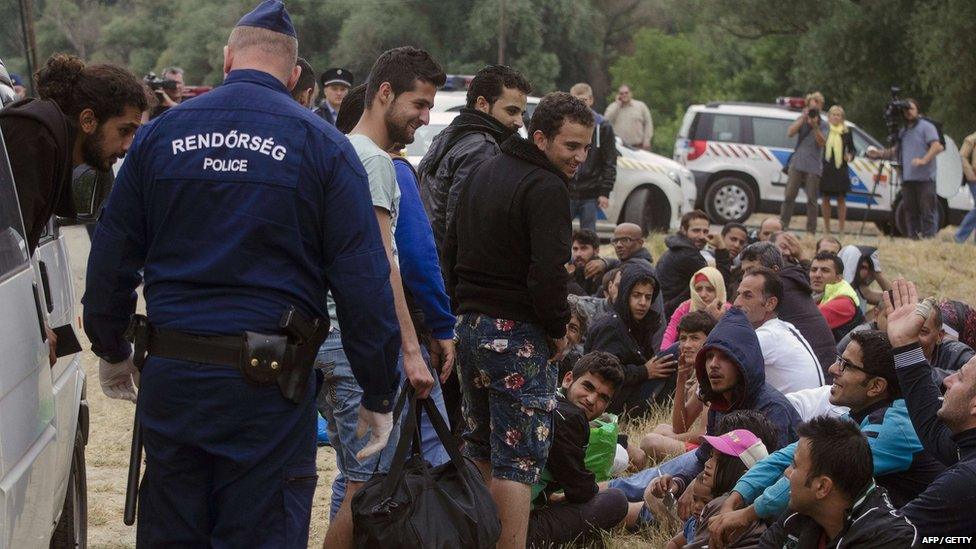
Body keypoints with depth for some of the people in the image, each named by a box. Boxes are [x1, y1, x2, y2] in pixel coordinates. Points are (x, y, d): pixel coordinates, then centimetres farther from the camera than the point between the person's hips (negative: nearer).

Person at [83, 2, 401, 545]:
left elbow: (110, 260, 10)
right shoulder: (323, 145, -4)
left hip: (169, 378, 3)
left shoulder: (160, 133, 5)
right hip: (269, 380, -3)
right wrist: (379, 396, 1)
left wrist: (112, 352, 25)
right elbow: (365, 284, -7)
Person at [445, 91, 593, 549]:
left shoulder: (483, 173, 13)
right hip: (518, 335, -9)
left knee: (479, 451, 20)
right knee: (517, 461, -5)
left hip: (469, 324, 9)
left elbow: (450, 250, 19)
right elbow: (548, 273, -23)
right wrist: (559, 330, -8)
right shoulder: (546, 189, -16)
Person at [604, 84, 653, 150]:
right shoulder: (613, 107, 9)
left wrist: (647, 140, 0)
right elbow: (606, 120, -9)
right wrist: (617, 104, -4)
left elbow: (648, 123, 9)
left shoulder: (641, 106, 9)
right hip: (619, 146, 0)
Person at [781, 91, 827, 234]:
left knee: (812, 200, 0)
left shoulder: (823, 124, 7)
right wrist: (803, 118, -9)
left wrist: (815, 126, -18)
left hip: (813, 167, -1)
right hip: (797, 164, 1)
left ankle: (811, 231, 4)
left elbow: (822, 142, -7)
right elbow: (790, 133, -3)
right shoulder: (801, 119, 13)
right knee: (789, 197, -2)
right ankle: (782, 227, 1)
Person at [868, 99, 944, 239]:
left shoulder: (926, 126, -1)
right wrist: (880, 154, 16)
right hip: (907, 179, 7)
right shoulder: (903, 130, 22)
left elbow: (937, 146, -12)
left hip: (924, 178, -7)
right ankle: (913, 236, 11)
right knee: (910, 211, 8)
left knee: (927, 210, -8)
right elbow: (896, 150, 30)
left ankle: (929, 236, -9)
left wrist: (924, 160, -25)